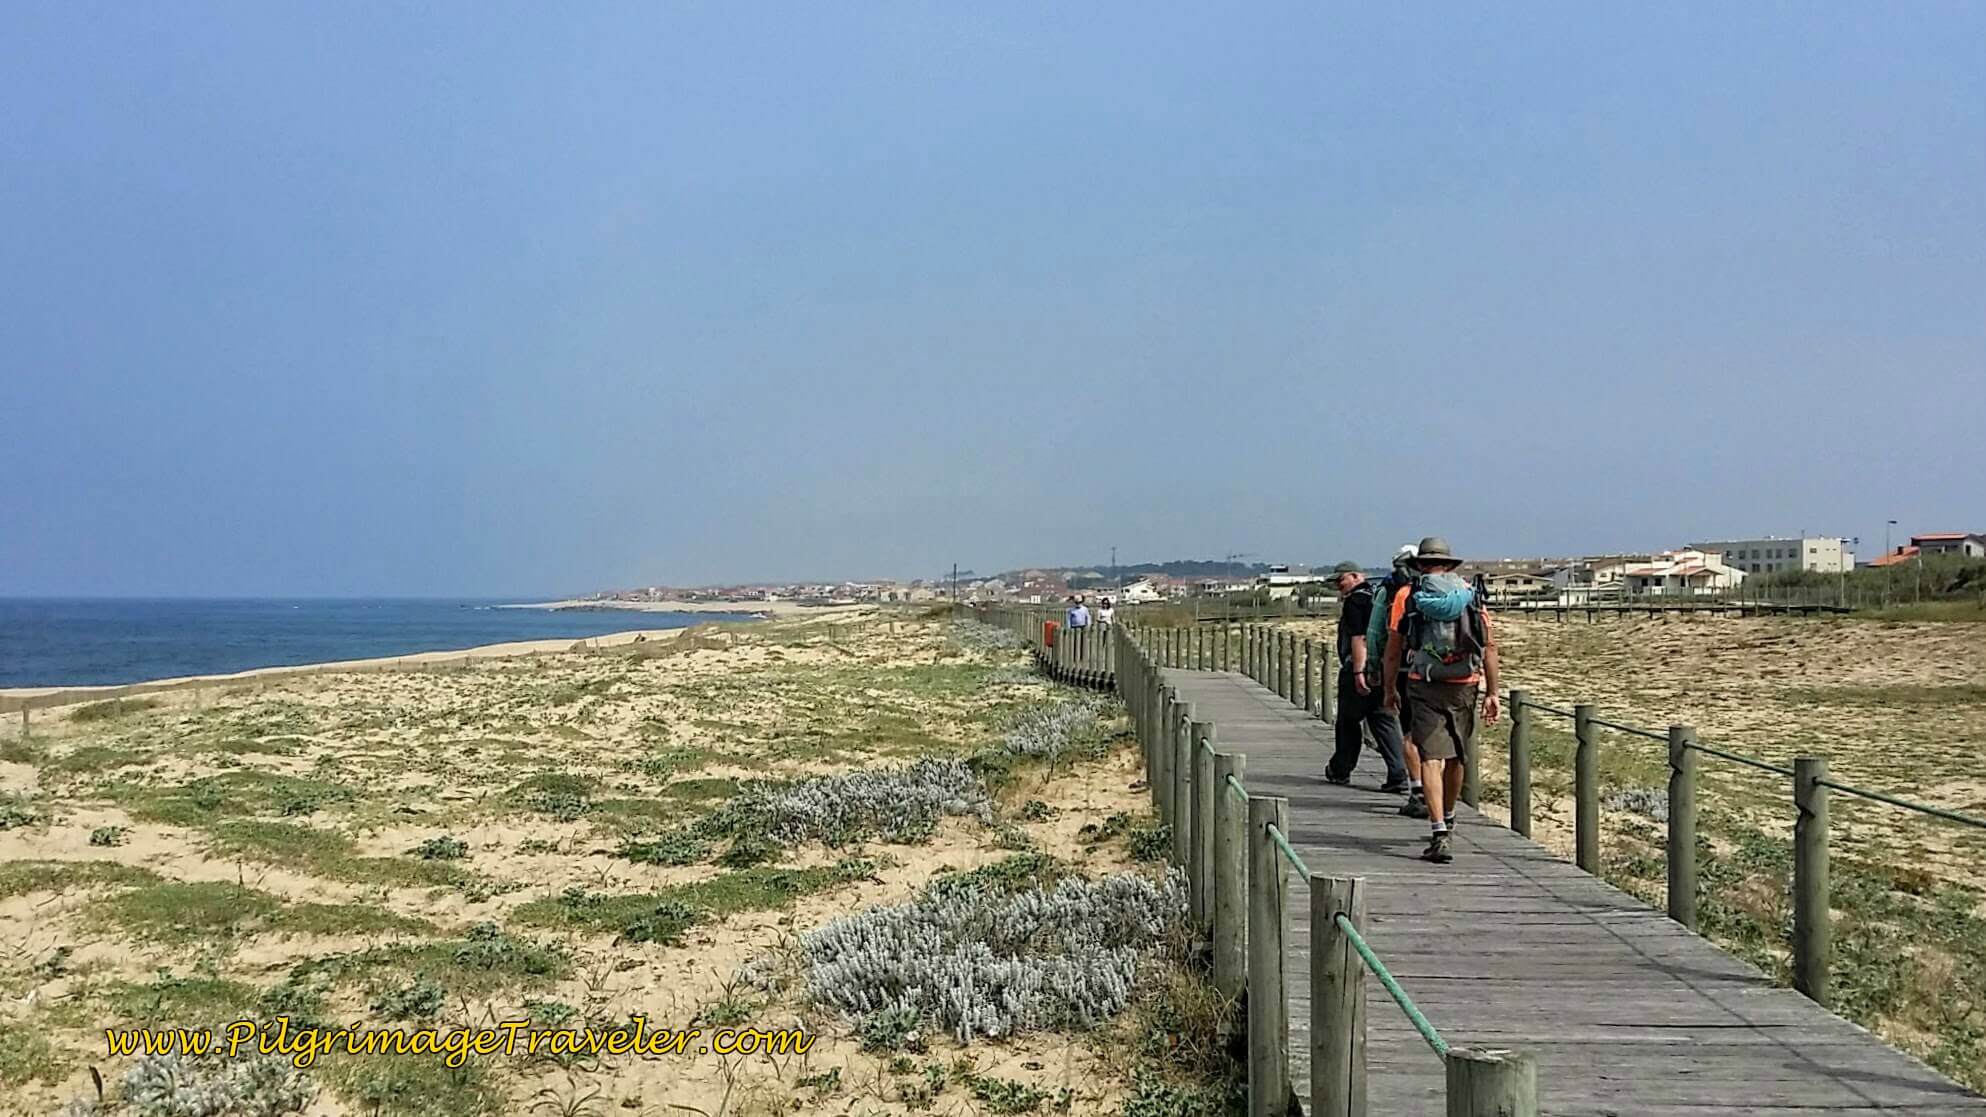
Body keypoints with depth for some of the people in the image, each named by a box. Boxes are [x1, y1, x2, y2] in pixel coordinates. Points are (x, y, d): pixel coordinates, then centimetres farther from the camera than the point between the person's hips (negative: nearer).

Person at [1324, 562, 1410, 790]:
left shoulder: (1355, 601, -10)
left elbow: (1358, 638, -20)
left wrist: (1358, 672, -24)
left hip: (1358, 670, -7)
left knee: (1348, 722, 9)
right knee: (1385, 721, 5)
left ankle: (1340, 770, 22)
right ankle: (1398, 776, -4)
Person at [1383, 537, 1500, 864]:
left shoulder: (1406, 596, 2)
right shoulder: (1470, 596, 7)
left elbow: (1394, 649, 1)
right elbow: (1489, 645, 2)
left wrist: (1390, 688, 13)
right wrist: (1492, 693, 5)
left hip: (1424, 686, -3)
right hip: (1464, 687, 3)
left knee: (1431, 758, -6)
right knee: (1456, 758, 19)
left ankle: (1440, 834, -17)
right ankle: (1446, 819, 39)